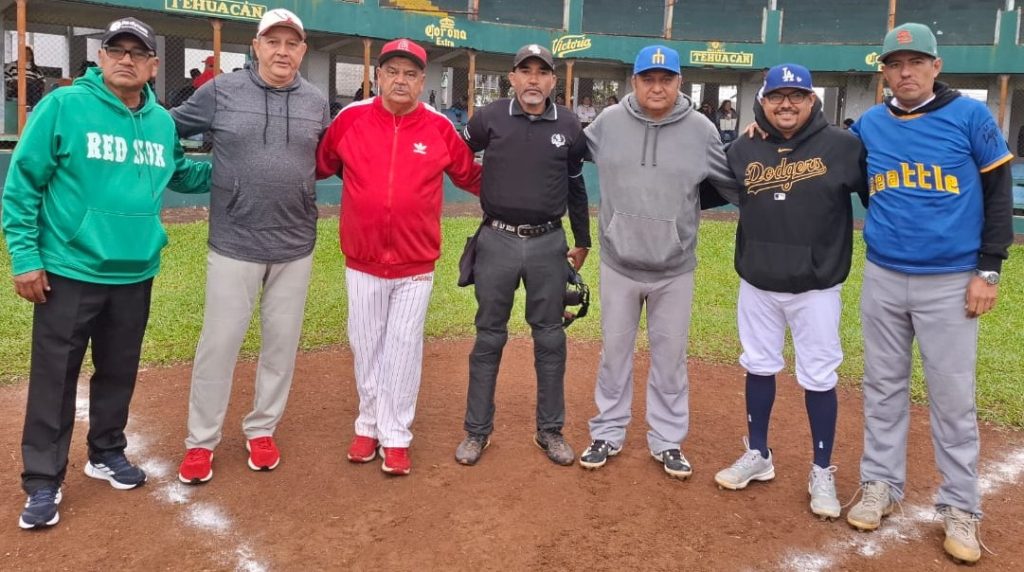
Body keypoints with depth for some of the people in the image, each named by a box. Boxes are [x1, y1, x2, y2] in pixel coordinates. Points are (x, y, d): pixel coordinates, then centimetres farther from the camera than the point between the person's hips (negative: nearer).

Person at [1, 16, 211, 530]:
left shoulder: (163, 123, 7)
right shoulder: (63, 106, -8)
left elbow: (182, 175, 23)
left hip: (135, 276, 5)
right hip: (69, 273, -4)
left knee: (119, 373, 17)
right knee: (54, 379, 4)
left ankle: (107, 454, 37)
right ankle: (43, 482, 18)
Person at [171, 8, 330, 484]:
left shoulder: (317, 103, 4)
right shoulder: (220, 91, -4)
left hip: (295, 248, 3)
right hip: (234, 246, -3)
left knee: (281, 345, 12)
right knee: (218, 344, 3)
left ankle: (261, 430, 29)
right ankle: (200, 442, 18)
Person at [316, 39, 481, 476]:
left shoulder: (440, 129, -3)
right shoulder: (349, 120, -2)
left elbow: (471, 177, 8)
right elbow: (318, 165, 10)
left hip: (416, 266, -1)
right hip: (362, 263, 1)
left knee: (403, 350, 7)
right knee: (366, 348, 13)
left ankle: (396, 436, 19)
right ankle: (369, 425, 30)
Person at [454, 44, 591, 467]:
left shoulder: (568, 125, 3)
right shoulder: (489, 118, -3)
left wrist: (583, 241, 19)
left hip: (548, 243, 1)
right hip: (497, 241, -1)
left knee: (550, 339, 8)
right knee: (489, 337, 7)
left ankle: (550, 431, 22)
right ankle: (477, 431, 19)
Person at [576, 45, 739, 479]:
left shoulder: (700, 130, -4)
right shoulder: (608, 122, -2)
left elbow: (734, 184, 6)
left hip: (675, 269, -1)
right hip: (619, 264, 1)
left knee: (669, 357, 10)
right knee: (614, 352, 12)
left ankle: (667, 441, 26)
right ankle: (608, 434, 28)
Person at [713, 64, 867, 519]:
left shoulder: (842, 146, -8)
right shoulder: (743, 150, 1)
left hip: (817, 286, -3)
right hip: (757, 284, 3)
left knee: (818, 377, 6)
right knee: (758, 367, 15)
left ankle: (822, 472, 23)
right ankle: (758, 455, 32)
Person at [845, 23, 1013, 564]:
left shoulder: (970, 116, -4)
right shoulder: (868, 126, 4)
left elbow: (998, 194, -2)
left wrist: (988, 270, -7)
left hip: (949, 282, -3)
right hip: (882, 279, 3)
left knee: (953, 397, 2)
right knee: (883, 387, 11)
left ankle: (959, 509, 16)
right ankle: (880, 485, 25)